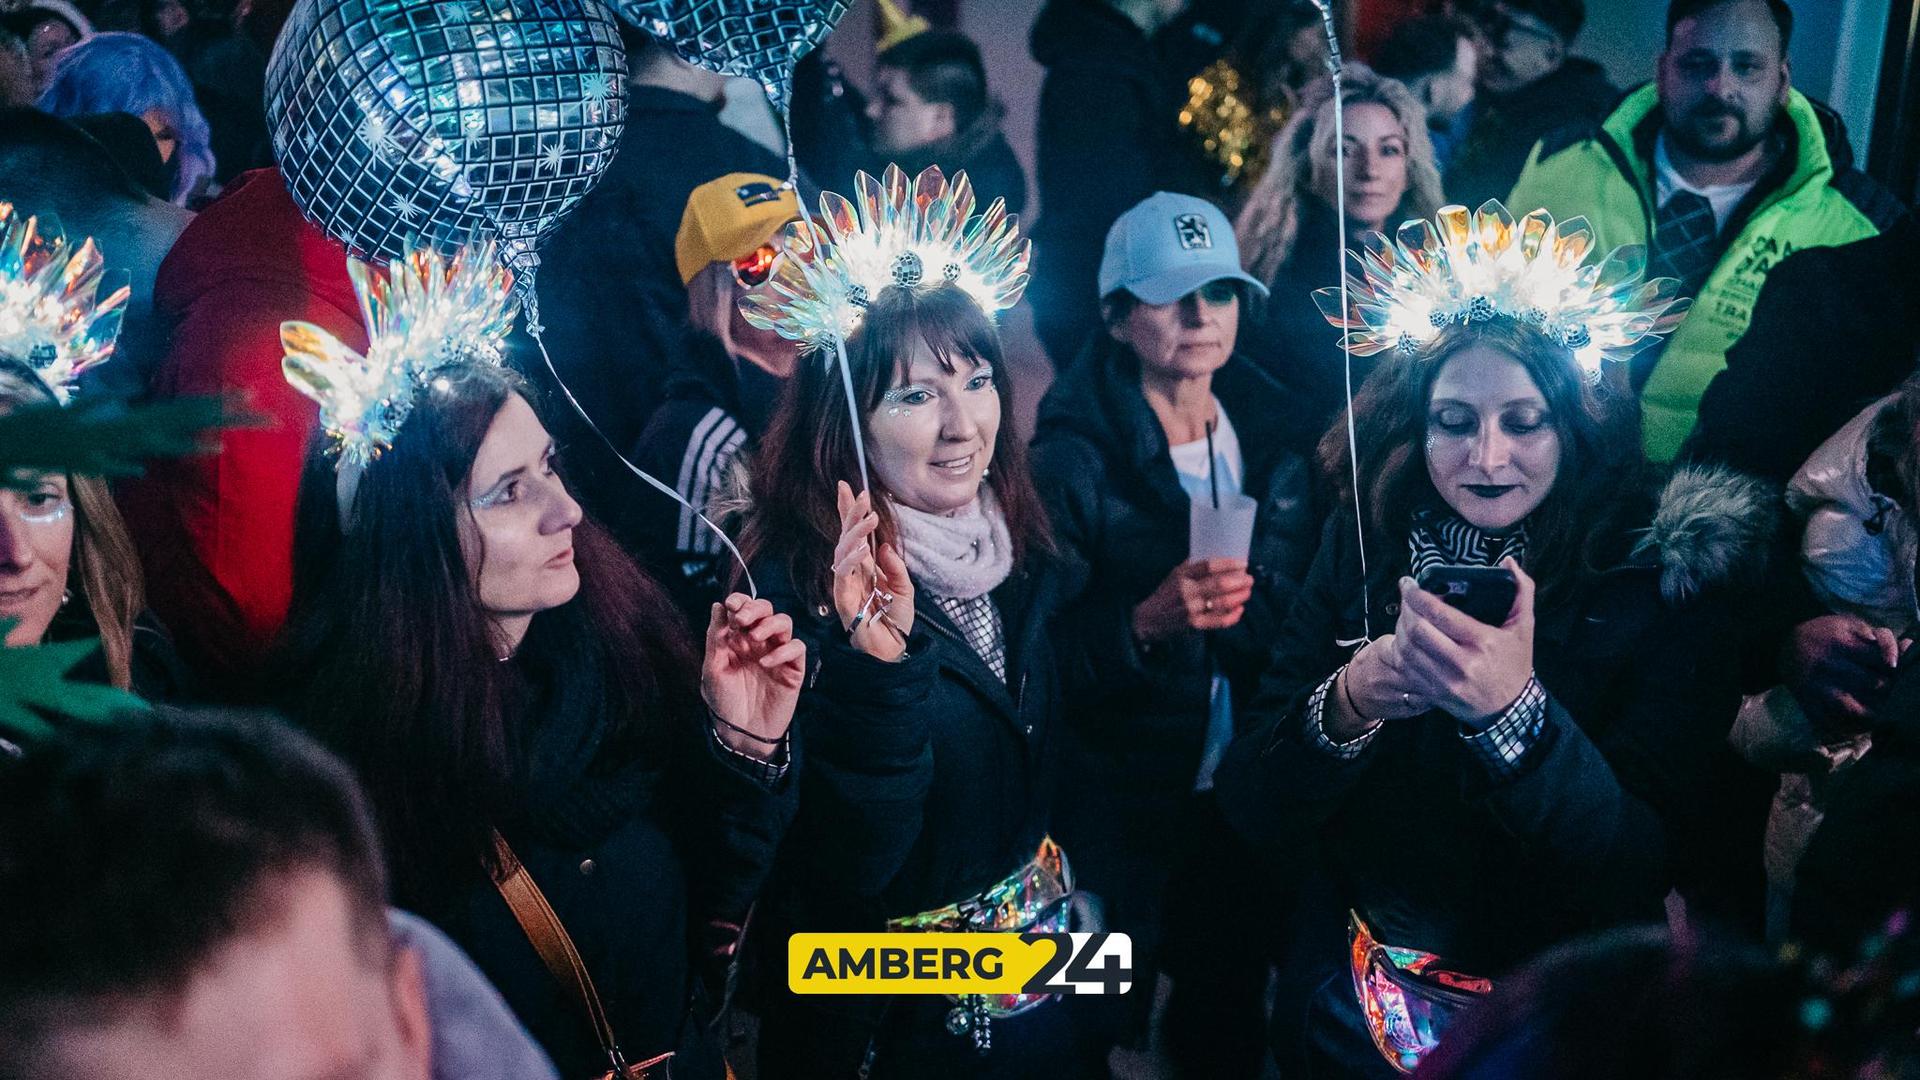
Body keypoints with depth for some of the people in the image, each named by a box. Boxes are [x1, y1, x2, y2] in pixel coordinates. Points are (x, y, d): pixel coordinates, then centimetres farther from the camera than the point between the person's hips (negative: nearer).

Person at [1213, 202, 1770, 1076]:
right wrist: (1345, 703, -28)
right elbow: (1251, 815, -8)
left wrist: (1514, 712, -36)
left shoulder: (1664, 582, -14)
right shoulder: (1360, 552, -7)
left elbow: (1645, 873, -21)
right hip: (1355, 1006, 2)